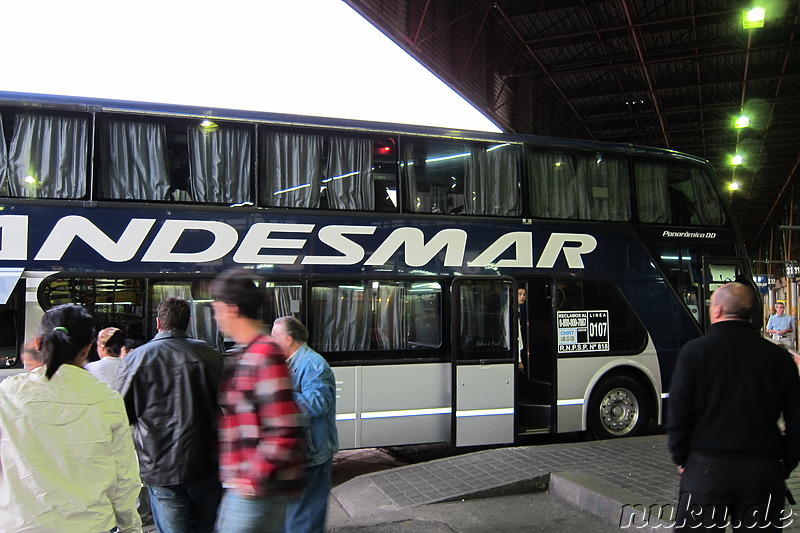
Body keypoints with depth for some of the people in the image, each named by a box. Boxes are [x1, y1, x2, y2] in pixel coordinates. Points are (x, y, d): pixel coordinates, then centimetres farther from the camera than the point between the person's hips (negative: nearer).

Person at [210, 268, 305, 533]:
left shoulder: (264, 356, -20)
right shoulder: (243, 355, 12)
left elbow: (285, 432, -24)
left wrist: (255, 477, -19)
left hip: (259, 490, -10)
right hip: (243, 484, 10)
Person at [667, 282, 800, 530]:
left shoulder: (695, 351, -6)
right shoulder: (779, 356, 3)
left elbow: (678, 413, -7)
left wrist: (681, 458, 5)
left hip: (707, 466, -3)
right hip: (764, 471, 3)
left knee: (694, 526, 7)